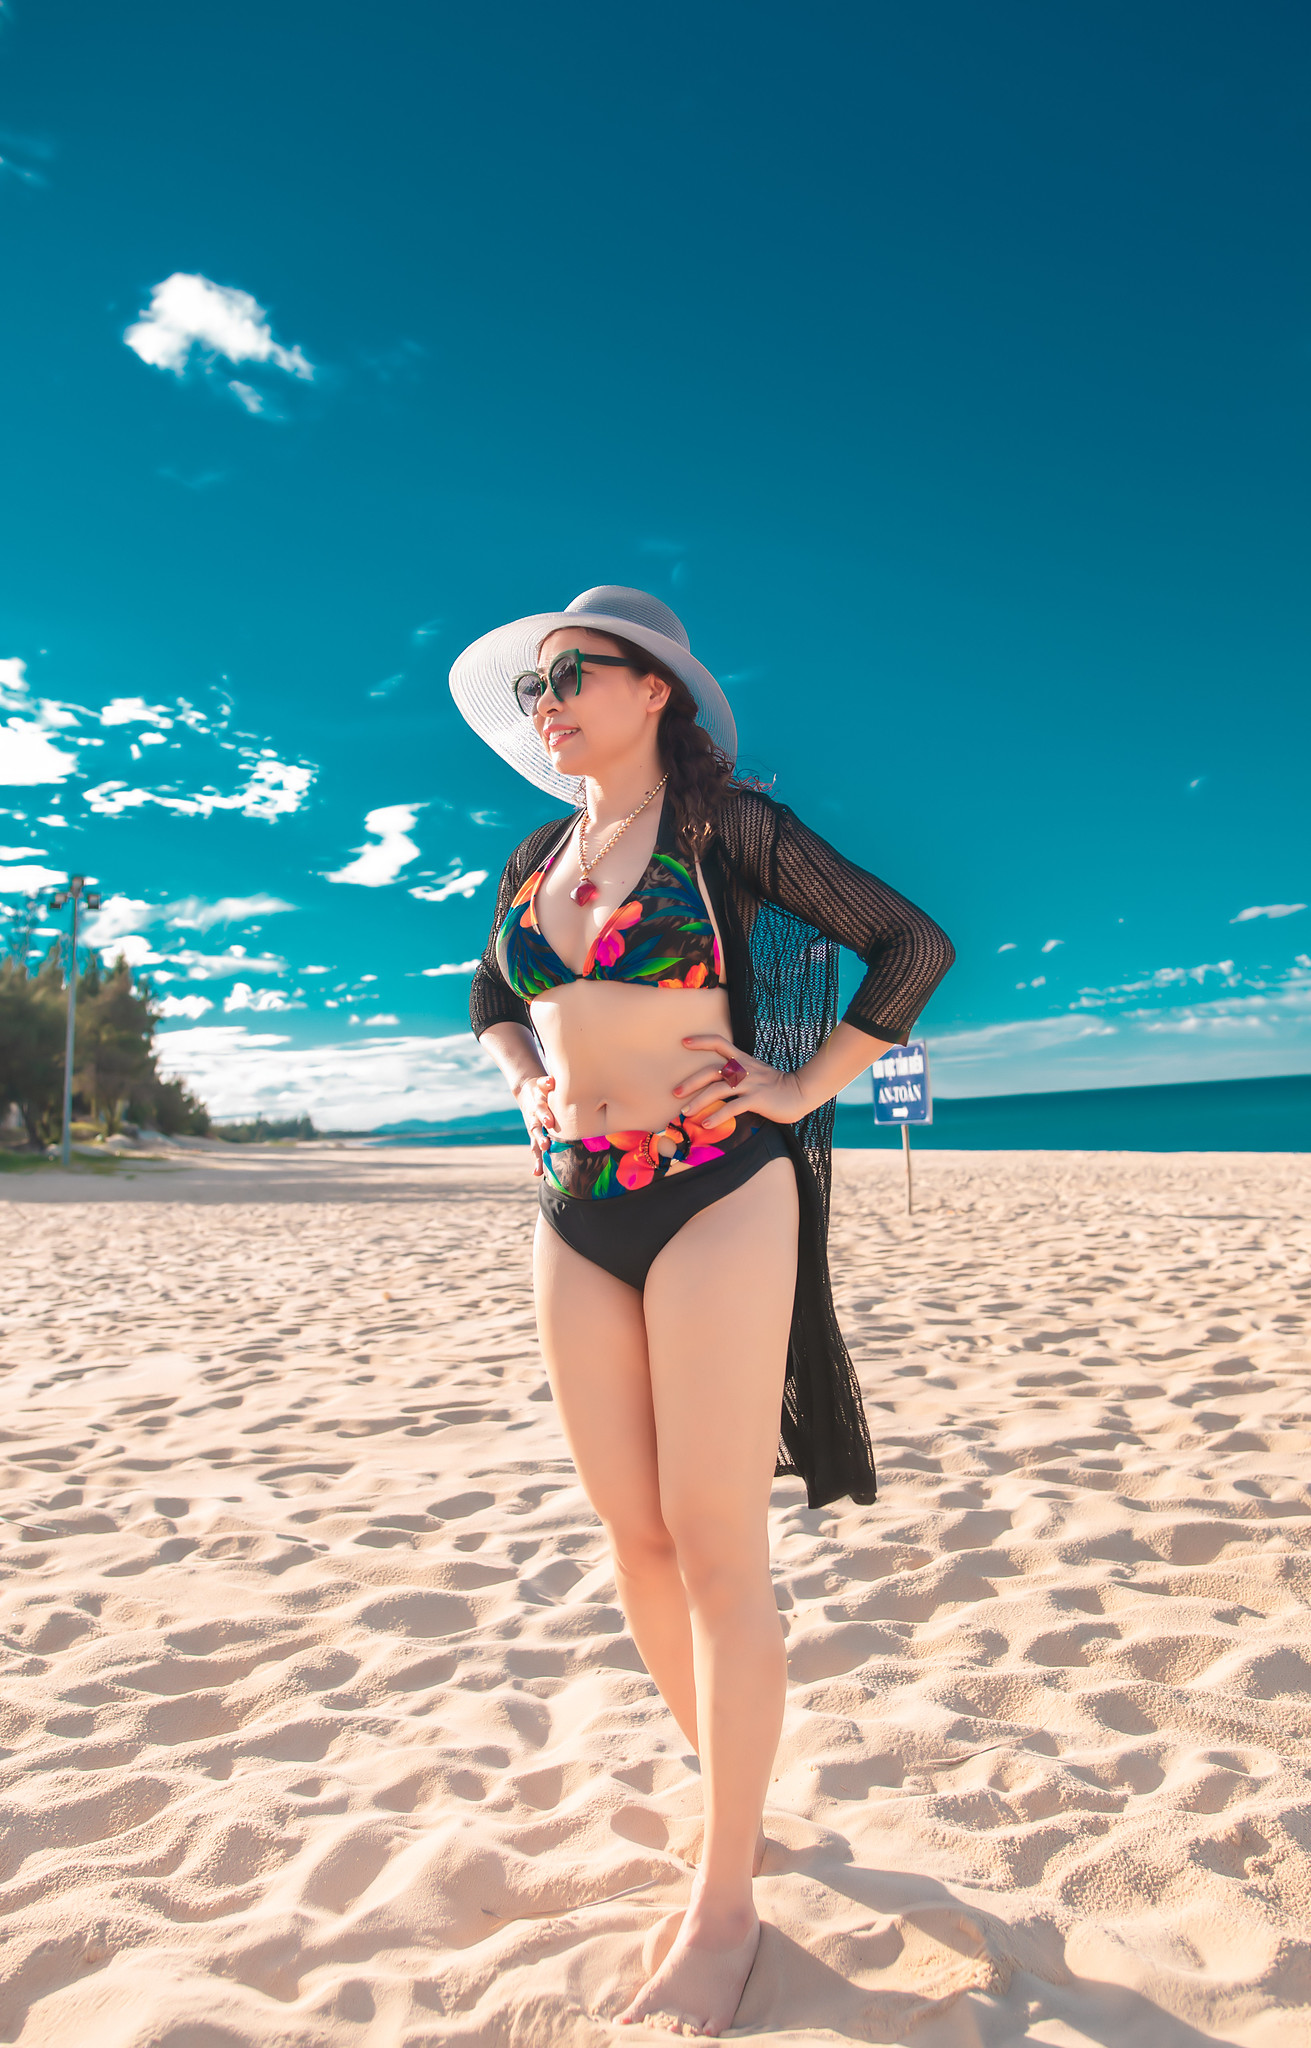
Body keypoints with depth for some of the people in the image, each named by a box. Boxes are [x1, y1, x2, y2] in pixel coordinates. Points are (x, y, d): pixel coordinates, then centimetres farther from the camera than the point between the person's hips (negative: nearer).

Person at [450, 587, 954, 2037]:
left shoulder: (726, 827, -2)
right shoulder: (534, 863, 13)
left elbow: (912, 943, 0)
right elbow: (493, 997, 31)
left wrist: (800, 1090, -5)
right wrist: (530, 1087, 13)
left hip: (716, 1197, -5)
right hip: (576, 1212, 6)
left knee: (713, 1546, -2)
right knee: (631, 1534, 11)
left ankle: (725, 1903, 15)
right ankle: (731, 1795, 33)